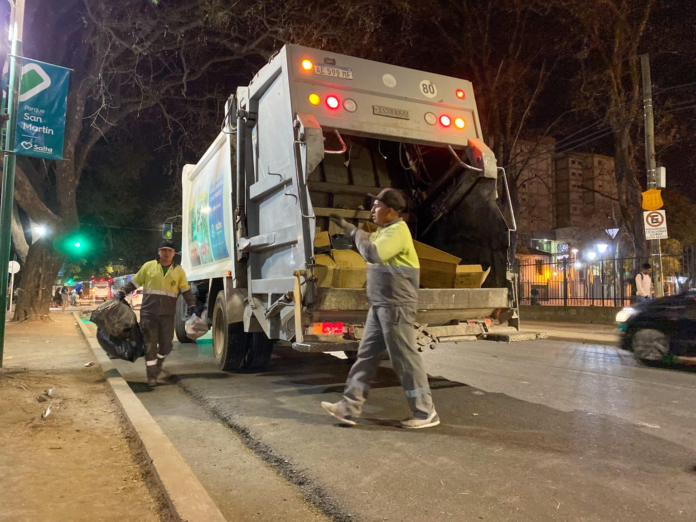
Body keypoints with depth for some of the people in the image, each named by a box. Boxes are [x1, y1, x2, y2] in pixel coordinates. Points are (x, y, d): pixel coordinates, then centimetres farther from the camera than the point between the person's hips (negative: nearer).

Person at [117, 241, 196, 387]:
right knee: (150, 344, 0)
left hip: (167, 314, 1)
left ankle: (158, 363, 36)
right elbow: (134, 282, 10)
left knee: (166, 344, 6)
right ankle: (152, 375, 7)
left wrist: (192, 305, -5)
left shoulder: (179, 271, 6)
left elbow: (186, 290, 7)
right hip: (148, 313, -1)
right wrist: (123, 292, -4)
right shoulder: (148, 266, 3)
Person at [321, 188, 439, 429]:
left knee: (405, 358, -3)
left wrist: (356, 235, -12)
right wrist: (345, 225, 36)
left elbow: (372, 253, -30)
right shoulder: (384, 230, 15)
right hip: (380, 306, 10)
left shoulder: (397, 231, -16)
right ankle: (349, 407, 15)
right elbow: (369, 240, 37)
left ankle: (426, 413, 10)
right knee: (366, 354, 9)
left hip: (396, 306, -10)